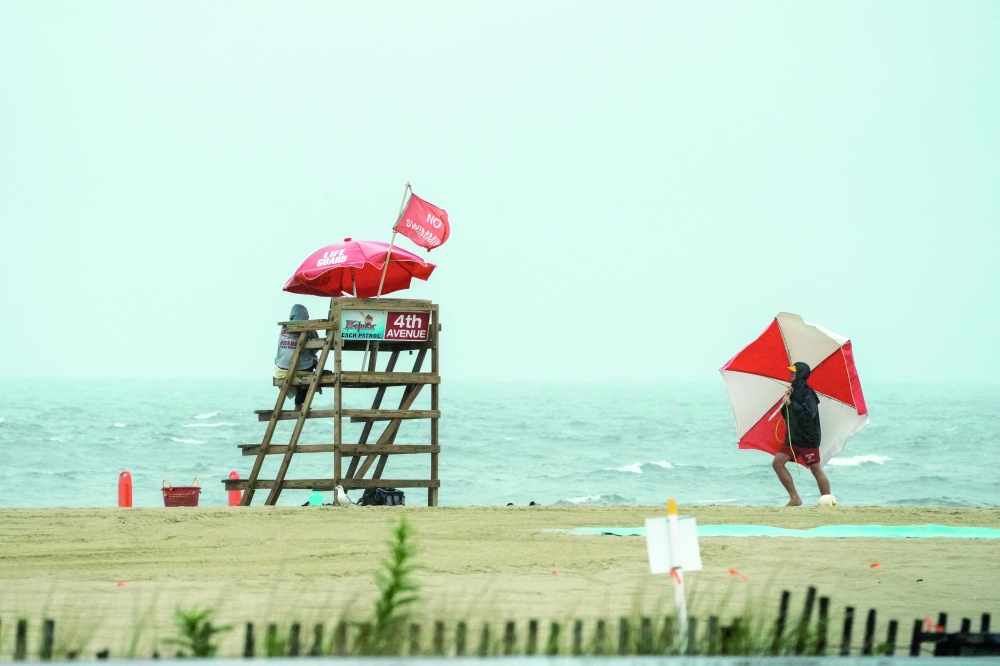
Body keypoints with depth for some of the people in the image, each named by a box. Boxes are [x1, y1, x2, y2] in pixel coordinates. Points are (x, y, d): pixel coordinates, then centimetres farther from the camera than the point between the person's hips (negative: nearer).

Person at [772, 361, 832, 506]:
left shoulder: (807, 393, -13)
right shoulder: (795, 391, 13)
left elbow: (808, 414, -27)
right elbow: (786, 415, 18)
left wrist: (791, 404, -24)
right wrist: (786, 402, 0)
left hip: (808, 438, -9)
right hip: (792, 437, 9)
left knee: (816, 470, -3)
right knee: (777, 463, -2)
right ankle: (794, 498, 1)